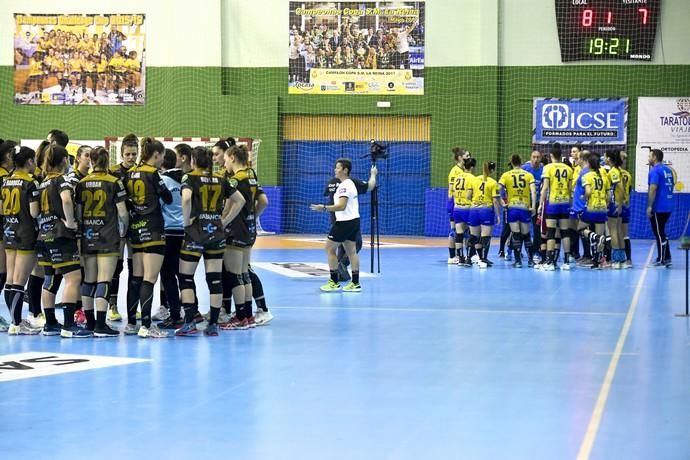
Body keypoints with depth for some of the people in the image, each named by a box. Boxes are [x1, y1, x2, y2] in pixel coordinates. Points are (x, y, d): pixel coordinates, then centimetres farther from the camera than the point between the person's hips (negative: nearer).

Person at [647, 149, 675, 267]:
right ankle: (667, 258, 17)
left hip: (658, 208, -8)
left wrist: (649, 206, -18)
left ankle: (662, 260, 1)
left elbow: (653, 189, -20)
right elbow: (672, 185, 20)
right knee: (661, 233, 17)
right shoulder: (668, 170, 12)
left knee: (659, 234, -2)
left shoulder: (655, 171, -13)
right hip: (668, 207, 8)